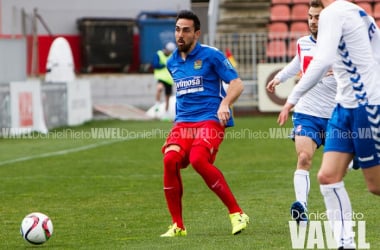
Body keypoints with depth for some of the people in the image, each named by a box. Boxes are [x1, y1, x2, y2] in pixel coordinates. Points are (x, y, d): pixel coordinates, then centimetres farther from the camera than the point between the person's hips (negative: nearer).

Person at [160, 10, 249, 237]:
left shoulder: (211, 55, -1)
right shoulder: (172, 63, 17)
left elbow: (237, 84, -5)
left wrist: (225, 104, -21)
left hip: (210, 119, -5)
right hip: (183, 122, 5)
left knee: (198, 160, -31)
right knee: (170, 159, -23)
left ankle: (237, 213, -18)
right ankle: (178, 225, -12)